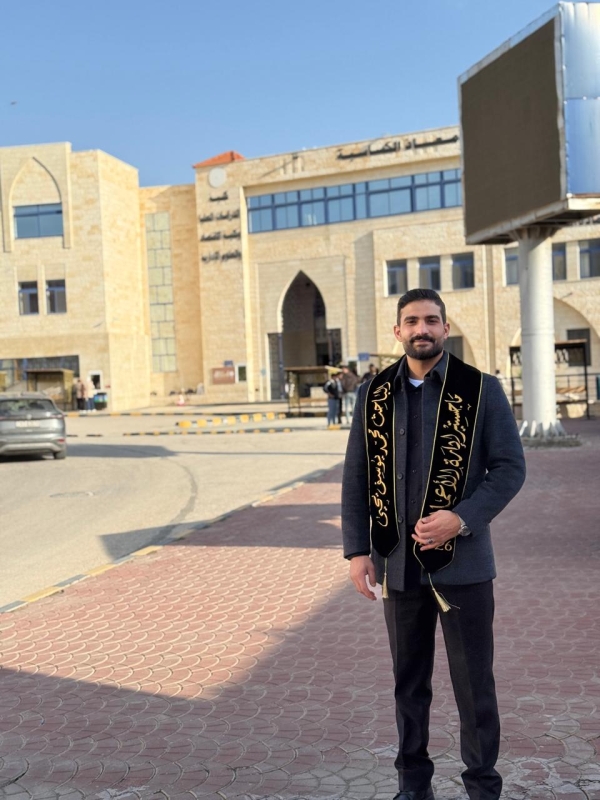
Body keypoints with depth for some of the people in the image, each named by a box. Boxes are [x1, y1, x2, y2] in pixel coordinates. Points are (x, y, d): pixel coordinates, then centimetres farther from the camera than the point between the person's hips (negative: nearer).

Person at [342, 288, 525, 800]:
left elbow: (510, 467, -6)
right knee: (409, 681, 15)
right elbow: (356, 478, 5)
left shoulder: (482, 389, -4)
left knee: (473, 682, 8)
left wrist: (462, 518, -19)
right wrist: (357, 550, -1)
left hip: (462, 561, -2)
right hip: (398, 563, 3)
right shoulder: (374, 395, 4)